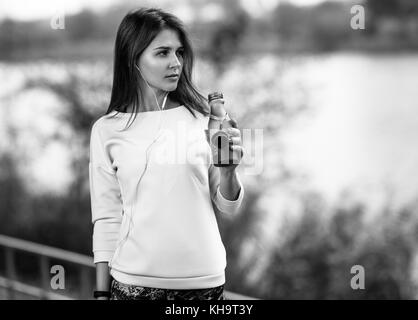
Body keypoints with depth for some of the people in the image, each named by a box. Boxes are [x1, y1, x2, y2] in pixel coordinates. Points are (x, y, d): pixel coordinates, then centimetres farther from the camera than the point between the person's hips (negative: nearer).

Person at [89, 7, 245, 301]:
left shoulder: (205, 118, -2)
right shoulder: (107, 130, -2)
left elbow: (228, 209, 2)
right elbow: (106, 220, 3)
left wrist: (228, 171, -16)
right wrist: (102, 293, 3)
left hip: (204, 279, 1)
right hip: (133, 282, 0)